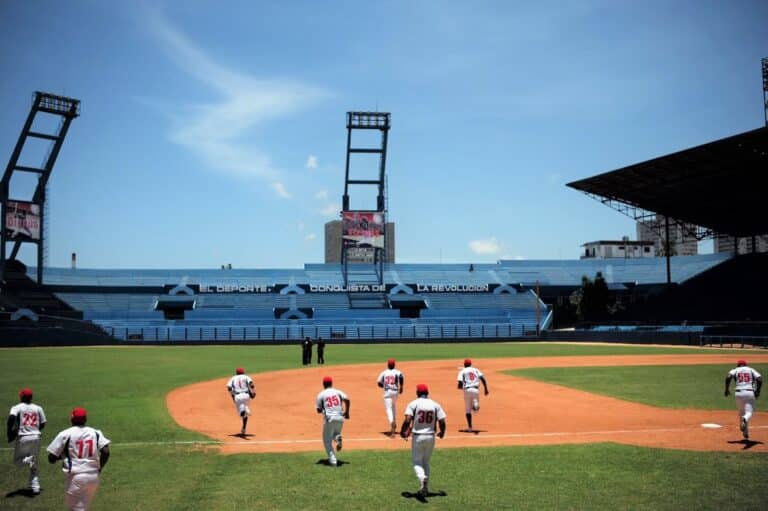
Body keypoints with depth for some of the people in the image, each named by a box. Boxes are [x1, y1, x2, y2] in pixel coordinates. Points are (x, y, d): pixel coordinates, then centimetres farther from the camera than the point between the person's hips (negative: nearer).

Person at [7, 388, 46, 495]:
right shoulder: (38, 408, 7)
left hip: (22, 438, -3)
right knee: (34, 465, 15)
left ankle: (27, 460, -18)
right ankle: (35, 487, 5)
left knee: (17, 460, 16)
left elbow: (11, 418, -22)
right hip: (36, 437, 3)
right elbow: (42, 424, 9)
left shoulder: (17, 407, -2)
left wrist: (10, 434, -12)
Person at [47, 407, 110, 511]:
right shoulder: (96, 433, 6)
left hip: (76, 477, -4)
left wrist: (63, 455, 18)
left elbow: (51, 458, -1)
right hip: (94, 476, 4)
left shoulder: (65, 434, -2)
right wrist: (99, 468, 7)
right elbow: (106, 452, -6)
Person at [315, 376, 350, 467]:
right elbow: (346, 399, -6)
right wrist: (347, 412, 4)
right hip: (340, 418, 3)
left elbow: (319, 410, 3)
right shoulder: (338, 392, 11)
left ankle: (333, 460, -4)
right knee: (335, 432, 30)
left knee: (327, 441, 10)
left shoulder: (321, 395, 5)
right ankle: (337, 437, -7)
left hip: (329, 419, -2)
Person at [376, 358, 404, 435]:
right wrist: (401, 387, -10)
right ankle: (394, 424, 29)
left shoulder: (384, 373, 4)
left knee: (389, 409, -9)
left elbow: (379, 383, 2)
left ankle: (392, 422, -35)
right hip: (395, 391, 2)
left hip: (387, 392, -2)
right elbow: (401, 377, -21)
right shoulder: (397, 372, 0)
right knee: (393, 406, 26)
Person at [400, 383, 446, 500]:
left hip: (417, 437, -3)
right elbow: (442, 422, -3)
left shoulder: (413, 404, -6)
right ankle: (425, 488, 18)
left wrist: (402, 432, 0)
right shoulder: (435, 405, 3)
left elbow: (407, 420, -17)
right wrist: (442, 432, 17)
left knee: (417, 461, 6)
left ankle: (422, 479, -24)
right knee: (426, 462, 19)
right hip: (430, 437, 3)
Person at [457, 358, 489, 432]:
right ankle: (476, 404, -26)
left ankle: (470, 427, 4)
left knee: (468, 409, 10)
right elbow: (483, 379, 2)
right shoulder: (476, 370, 16)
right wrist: (486, 389, 3)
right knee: (475, 410, 11)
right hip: (476, 390, 1)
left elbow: (460, 384, -3)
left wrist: (460, 387, 20)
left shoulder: (462, 371, 8)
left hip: (467, 390, -1)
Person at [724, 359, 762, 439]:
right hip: (750, 393, -1)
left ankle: (746, 433, 24)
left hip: (739, 393, 1)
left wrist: (727, 389, 1)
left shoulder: (735, 370, 13)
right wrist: (757, 391, 8)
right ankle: (745, 419, -43)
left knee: (741, 411, 21)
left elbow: (728, 377, -6)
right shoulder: (751, 370, 15)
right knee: (749, 412, -6)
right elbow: (759, 379, 0)